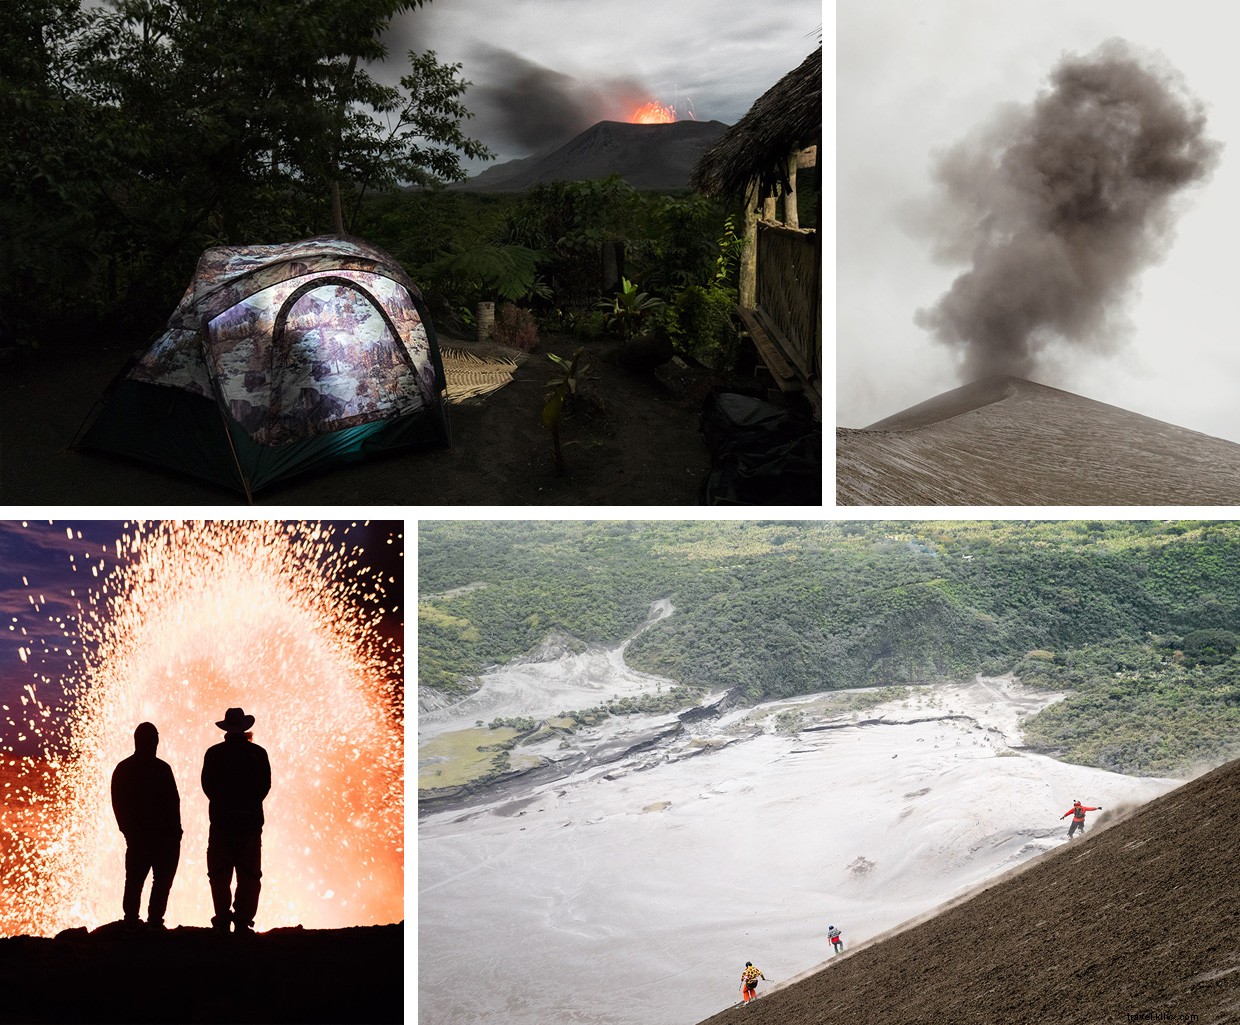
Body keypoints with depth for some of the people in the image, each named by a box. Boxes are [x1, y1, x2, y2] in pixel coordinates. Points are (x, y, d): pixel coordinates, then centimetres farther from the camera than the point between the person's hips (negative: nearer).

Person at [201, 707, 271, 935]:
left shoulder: (214, 753, -3)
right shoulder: (258, 753, -3)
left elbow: (207, 786, 0)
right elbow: (265, 786, 0)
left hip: (221, 821, 0)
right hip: (251, 820, 0)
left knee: (220, 875, 8)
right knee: (249, 875, 6)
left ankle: (222, 921, 2)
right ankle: (243, 922, 2)